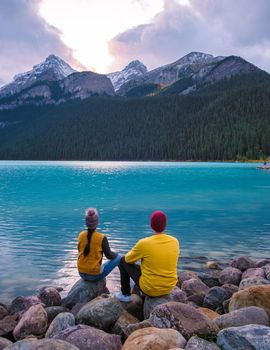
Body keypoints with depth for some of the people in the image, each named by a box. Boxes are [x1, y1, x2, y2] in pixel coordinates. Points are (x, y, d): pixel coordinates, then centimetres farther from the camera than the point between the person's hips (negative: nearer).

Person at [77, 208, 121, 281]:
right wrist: (115, 254, 14)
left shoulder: (81, 235, -5)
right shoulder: (102, 238, -17)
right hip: (95, 275, -5)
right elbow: (109, 256, -8)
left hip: (82, 274, 5)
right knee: (118, 257, 10)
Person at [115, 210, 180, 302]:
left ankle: (125, 294, 24)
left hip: (150, 289, -5)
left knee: (123, 261, 13)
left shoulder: (144, 243, -22)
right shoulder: (175, 241, -9)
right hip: (169, 287, 5)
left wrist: (138, 254, 17)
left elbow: (128, 259, -4)